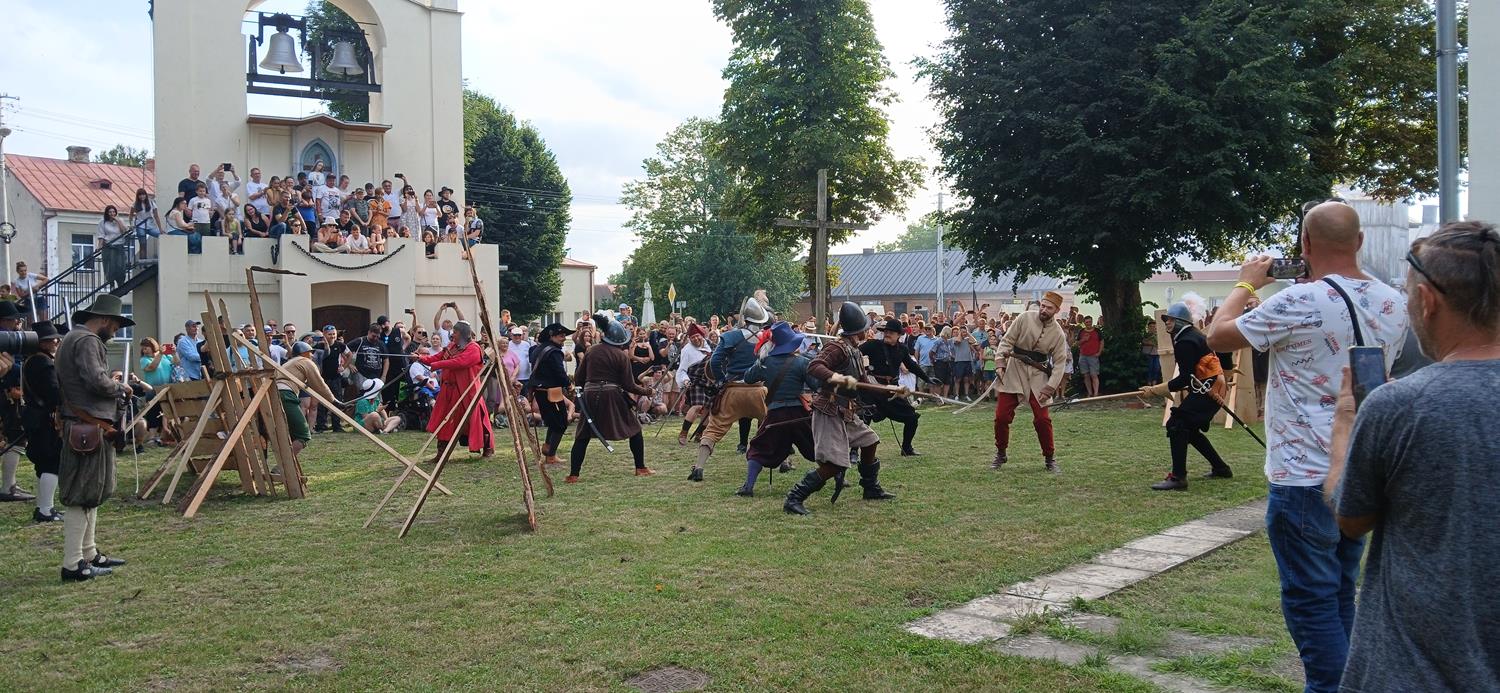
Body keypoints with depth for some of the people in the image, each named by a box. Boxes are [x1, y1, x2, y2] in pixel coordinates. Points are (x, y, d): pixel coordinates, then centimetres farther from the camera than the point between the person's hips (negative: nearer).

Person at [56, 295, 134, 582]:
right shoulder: (87, 341, -13)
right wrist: (120, 387, -6)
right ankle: (73, 565, -3)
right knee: (82, 496, -7)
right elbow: (97, 381, -24)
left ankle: (89, 554, 26)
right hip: (88, 427, -11)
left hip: (83, 426, 11)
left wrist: (112, 385, 13)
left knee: (90, 494, 17)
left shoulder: (73, 339, 20)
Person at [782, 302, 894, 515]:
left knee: (869, 442, 21)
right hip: (829, 413, -10)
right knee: (833, 464, -14)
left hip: (847, 413, 10)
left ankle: (871, 489, 38)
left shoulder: (855, 352, 14)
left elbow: (863, 385, 24)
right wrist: (840, 378, -41)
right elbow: (813, 367, -29)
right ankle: (794, 499, -9)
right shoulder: (838, 347, -16)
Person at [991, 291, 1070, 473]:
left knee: (1042, 419, -6)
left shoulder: (1058, 334, -4)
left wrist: (1049, 388, -12)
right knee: (1002, 416, -2)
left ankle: (1050, 458, 12)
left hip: (1038, 375, 0)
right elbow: (1007, 341, -4)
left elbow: (1059, 362, -4)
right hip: (1014, 370, 0)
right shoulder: (1025, 318, -6)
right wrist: (1001, 365, -12)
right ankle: (1000, 455, 17)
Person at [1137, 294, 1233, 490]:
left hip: (1208, 389, -11)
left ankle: (1178, 477, -19)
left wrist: (1155, 390, -19)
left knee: (1177, 424, -17)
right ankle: (1221, 468, 30)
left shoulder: (1186, 341, -18)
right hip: (1207, 387, 11)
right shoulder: (1192, 335, 14)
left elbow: (1183, 379, -21)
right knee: (1189, 428, 18)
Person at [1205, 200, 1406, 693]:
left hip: (1306, 478, -8)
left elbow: (1218, 337, -10)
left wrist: (1246, 283, 7)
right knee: (1340, 594, 20)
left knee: (1311, 599, 3)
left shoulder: (1300, 302, -20)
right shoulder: (1393, 304, 3)